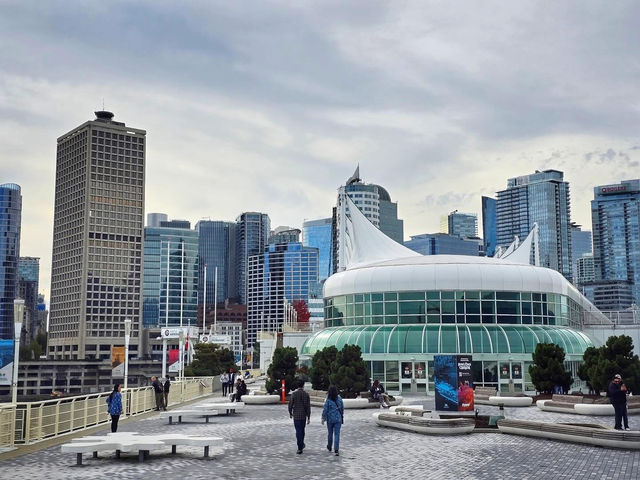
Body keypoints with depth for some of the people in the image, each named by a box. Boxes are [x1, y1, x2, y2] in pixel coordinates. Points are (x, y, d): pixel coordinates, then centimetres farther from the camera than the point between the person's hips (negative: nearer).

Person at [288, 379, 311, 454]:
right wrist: (308, 418, -1)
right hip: (303, 416, 2)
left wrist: (290, 413, 13)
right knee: (302, 430, 20)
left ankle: (300, 448, -5)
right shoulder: (306, 394, -6)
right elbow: (308, 407, -6)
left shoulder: (294, 394, -8)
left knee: (298, 431, 0)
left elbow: (290, 405, -5)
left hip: (296, 416, -2)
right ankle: (302, 444, 33)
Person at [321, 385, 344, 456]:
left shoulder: (328, 400, -13)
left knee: (330, 433, 17)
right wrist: (341, 416, 21)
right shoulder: (339, 399, -4)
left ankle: (329, 447, 37)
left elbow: (325, 410, -11)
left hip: (330, 419, -1)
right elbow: (342, 408, 6)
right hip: (338, 419, 1)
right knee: (337, 434, -1)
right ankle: (336, 450, -11)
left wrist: (323, 418, -1)